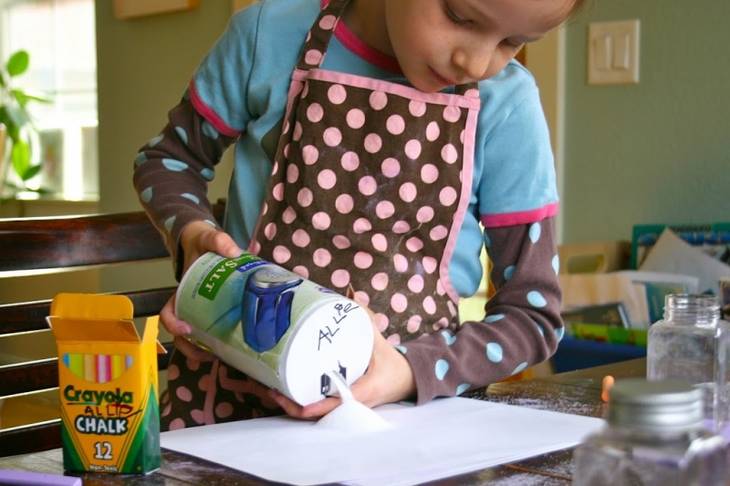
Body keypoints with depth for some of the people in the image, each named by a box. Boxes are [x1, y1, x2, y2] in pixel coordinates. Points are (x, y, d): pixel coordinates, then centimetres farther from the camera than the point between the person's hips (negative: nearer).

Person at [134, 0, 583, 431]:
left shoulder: (506, 104, -7)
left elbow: (532, 314, -4)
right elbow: (169, 158, 11)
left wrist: (414, 370, -20)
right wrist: (194, 232, -9)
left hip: (411, 400, 0)